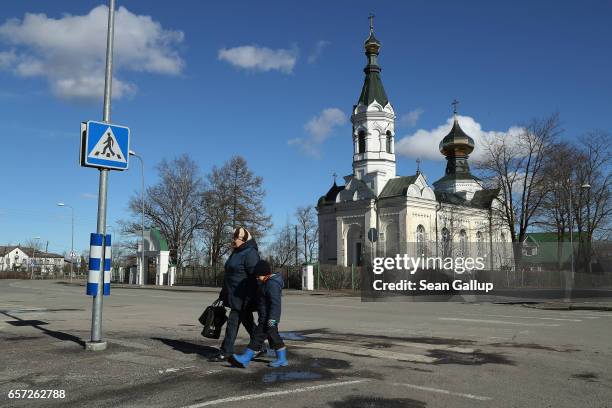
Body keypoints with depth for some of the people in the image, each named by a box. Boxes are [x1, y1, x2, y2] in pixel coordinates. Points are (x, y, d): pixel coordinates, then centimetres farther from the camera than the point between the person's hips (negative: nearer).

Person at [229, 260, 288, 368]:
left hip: (268, 318, -11)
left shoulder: (272, 284, -21)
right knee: (274, 337, 16)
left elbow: (275, 303, -25)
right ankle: (282, 359, 23)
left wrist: (271, 319, -26)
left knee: (257, 336, -6)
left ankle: (244, 359, -2)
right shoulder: (268, 282, 12)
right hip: (265, 318, 11)